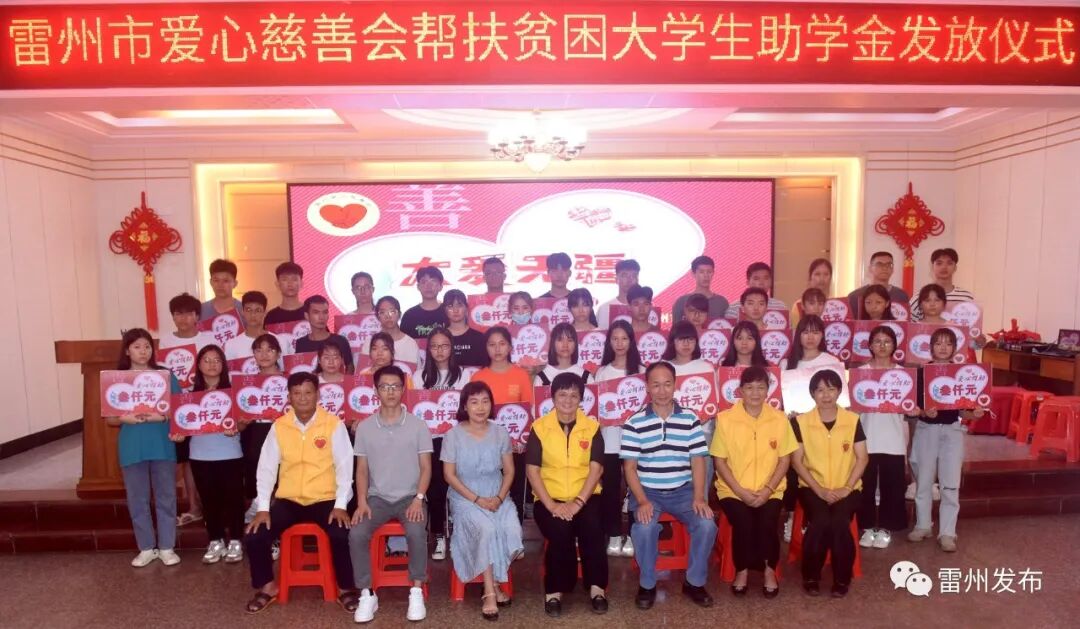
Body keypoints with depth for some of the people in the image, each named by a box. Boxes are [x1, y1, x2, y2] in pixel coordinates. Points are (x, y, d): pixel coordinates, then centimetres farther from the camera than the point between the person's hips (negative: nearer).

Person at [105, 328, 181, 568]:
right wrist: (124, 418, -16)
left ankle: (167, 547, 18)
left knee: (166, 497, 6)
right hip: (132, 448, 1)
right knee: (137, 499, 9)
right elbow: (109, 418, 4)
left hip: (162, 445, -1)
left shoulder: (165, 375, 0)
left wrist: (162, 416, -19)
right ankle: (147, 548, 24)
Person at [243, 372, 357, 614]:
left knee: (342, 536, -27)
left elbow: (344, 466, -8)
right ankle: (267, 586, 15)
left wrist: (341, 504, -15)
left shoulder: (333, 424, -7)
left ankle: (346, 588, 0)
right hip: (288, 500, 3)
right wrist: (263, 508, -7)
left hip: (325, 499, -3)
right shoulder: (279, 426, 1)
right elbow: (266, 468, 1)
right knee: (254, 537, -14)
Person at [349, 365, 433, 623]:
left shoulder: (418, 425, -1)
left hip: (410, 496, -2)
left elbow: (425, 467, -1)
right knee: (356, 534, -24)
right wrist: (362, 502, -8)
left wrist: (418, 499, -15)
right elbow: (362, 469, 6)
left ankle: (416, 592, -12)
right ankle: (367, 595, -8)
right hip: (377, 497, 2)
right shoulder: (365, 427, 4)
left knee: (416, 533, -31)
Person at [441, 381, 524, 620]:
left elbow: (509, 470, 5)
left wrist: (499, 497, -12)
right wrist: (477, 499, -15)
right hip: (465, 497, -3)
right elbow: (449, 475, -6)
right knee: (486, 529, -30)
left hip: (497, 496, 3)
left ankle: (493, 584, -2)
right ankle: (491, 591, -16)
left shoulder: (500, 433, 2)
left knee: (512, 529, -24)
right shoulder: (453, 435, -6)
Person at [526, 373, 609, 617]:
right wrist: (551, 505, -15)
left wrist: (578, 502, -15)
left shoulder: (592, 427, 3)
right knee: (560, 531, -29)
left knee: (592, 529, -28)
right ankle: (555, 590, -9)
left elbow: (596, 468, -3)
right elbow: (532, 470, -4)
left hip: (585, 497, 1)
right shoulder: (539, 427, -1)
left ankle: (597, 587, -8)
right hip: (550, 499, -1)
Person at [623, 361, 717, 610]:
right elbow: (629, 467, -4)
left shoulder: (690, 420, 3)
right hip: (647, 491, -2)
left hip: (682, 491, 2)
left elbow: (698, 461, 2)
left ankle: (695, 582, 4)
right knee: (644, 527, -30)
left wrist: (699, 497, -12)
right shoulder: (634, 423, -3)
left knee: (707, 524, -22)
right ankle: (647, 584, -4)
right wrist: (642, 500, -18)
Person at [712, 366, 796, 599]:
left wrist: (767, 489, -10)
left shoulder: (779, 419, 0)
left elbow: (784, 460, 2)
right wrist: (740, 491, -12)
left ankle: (770, 570, 4)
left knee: (767, 523, -24)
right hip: (733, 490, -1)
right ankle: (742, 570, 1)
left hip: (769, 491, 1)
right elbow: (719, 461, -3)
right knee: (743, 523, -26)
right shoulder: (725, 419, -6)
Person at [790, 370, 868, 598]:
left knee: (840, 523, -27)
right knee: (820, 522, -27)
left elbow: (862, 458, 1)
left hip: (846, 489, 1)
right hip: (813, 488, 0)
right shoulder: (801, 422, -2)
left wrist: (847, 488, -11)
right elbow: (797, 461, -2)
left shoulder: (852, 420, 1)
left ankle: (842, 579, -3)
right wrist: (819, 489, -11)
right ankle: (811, 577, -5)